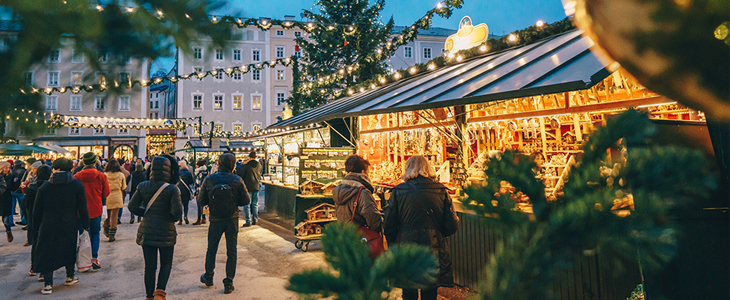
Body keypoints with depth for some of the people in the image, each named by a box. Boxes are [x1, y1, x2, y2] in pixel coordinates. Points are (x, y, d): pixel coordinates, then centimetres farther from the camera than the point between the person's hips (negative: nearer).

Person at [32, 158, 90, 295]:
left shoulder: (44, 187, -5)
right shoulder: (77, 185, -7)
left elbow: (37, 210, 1)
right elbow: (82, 209, -6)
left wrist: (35, 228, 12)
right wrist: (85, 226, 3)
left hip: (48, 227, 0)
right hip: (70, 227, 0)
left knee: (47, 252, 9)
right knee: (69, 250, 18)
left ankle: (48, 284, 7)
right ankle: (70, 277, 29)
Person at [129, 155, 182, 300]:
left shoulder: (142, 186, -1)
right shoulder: (172, 189, -14)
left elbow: (132, 206, 2)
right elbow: (177, 212, -19)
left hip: (146, 232, 4)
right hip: (166, 233, -3)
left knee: (149, 266, 14)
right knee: (166, 264, 14)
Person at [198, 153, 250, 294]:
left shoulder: (209, 180, -8)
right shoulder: (237, 180, -11)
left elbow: (202, 201, -3)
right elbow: (246, 200, -8)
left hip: (215, 219, 1)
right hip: (232, 219, -1)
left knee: (211, 249, 20)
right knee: (232, 251, 8)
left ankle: (208, 277, 36)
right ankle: (228, 284, 10)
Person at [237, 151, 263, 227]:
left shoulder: (246, 166, -14)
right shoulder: (259, 166, 3)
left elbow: (240, 174, -7)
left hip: (248, 187, -5)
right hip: (256, 187, 5)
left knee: (247, 205, 1)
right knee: (255, 204, 13)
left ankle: (248, 221, -1)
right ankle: (255, 220, 17)